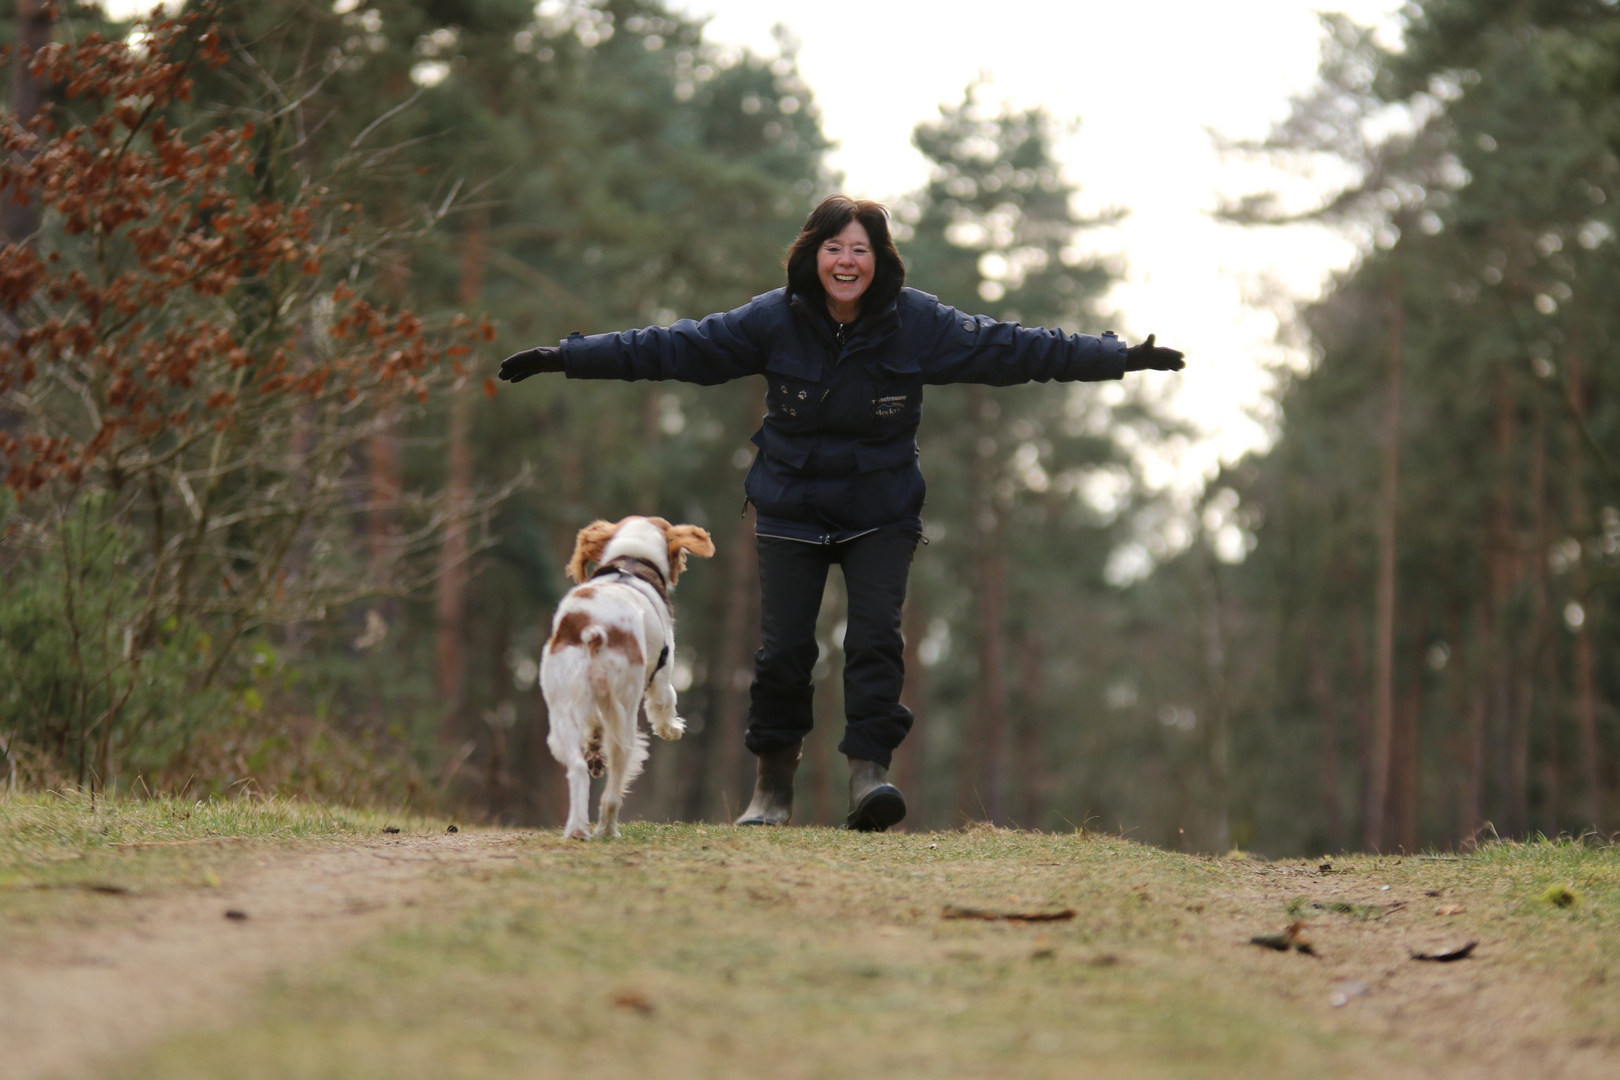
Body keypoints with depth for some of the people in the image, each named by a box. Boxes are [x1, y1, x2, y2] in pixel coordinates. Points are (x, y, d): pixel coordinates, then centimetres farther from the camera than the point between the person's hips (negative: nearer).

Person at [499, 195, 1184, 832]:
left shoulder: (920, 324, -9)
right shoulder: (773, 321, -9)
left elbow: (1014, 348, -5)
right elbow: (675, 347, -7)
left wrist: (1120, 357, -8)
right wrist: (568, 357, -10)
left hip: (882, 515, 0)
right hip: (790, 511, 0)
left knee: (876, 637, -16)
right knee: (783, 648, -4)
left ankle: (869, 772, -16)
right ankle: (773, 786, 11)